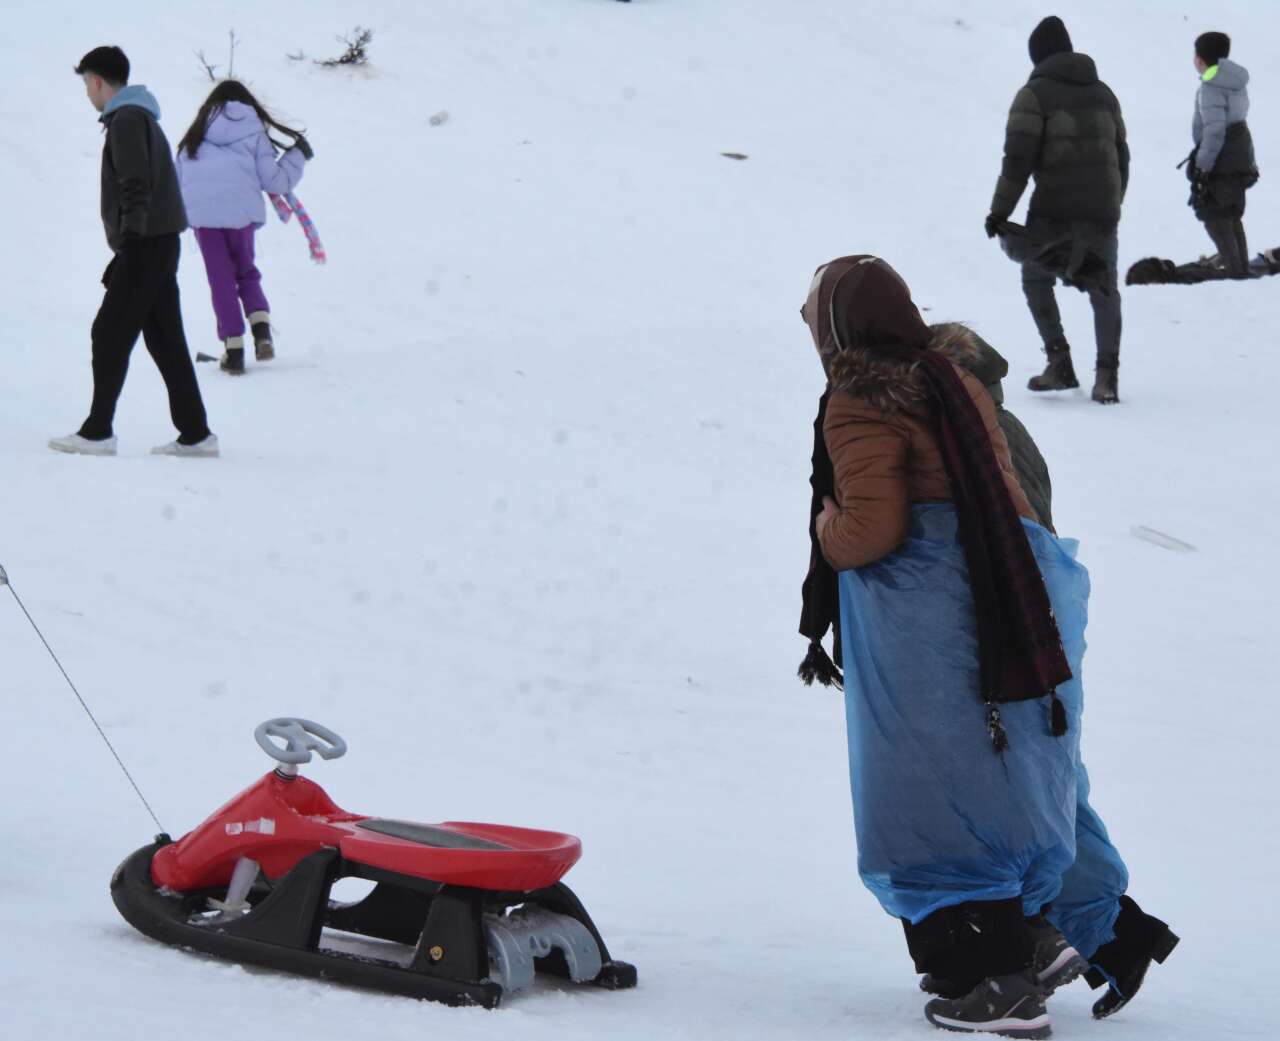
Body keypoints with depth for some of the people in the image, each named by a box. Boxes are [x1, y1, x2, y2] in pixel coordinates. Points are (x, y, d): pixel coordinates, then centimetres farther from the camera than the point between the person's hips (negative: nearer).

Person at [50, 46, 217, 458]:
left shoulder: (127, 120, -10)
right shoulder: (143, 118, 22)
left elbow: (136, 184, -21)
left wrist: (131, 234, -27)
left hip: (146, 244, -10)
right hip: (159, 244, 10)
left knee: (110, 334, -7)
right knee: (165, 339, 8)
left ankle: (98, 431, -7)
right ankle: (195, 434, 6)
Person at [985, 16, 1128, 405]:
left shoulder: (1035, 94, -4)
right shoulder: (1103, 92, 16)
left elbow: (1018, 159, -9)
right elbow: (1121, 154, 20)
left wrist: (1000, 211, -3)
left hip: (1053, 206, -4)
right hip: (1101, 208, 4)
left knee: (1036, 278, 14)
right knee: (1103, 288, 7)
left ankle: (1060, 363, 7)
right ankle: (1106, 373, -1)